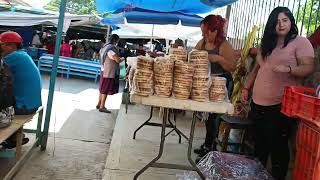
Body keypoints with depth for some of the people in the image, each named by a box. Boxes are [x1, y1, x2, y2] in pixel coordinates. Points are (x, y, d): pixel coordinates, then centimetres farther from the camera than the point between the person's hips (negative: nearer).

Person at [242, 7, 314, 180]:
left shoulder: (300, 42, -3)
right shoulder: (266, 44, 16)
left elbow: (309, 68, -13)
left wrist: (288, 68, -30)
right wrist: (246, 88, 16)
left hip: (281, 105, -6)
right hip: (259, 103, 6)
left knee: (278, 145, 0)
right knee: (259, 144, 14)